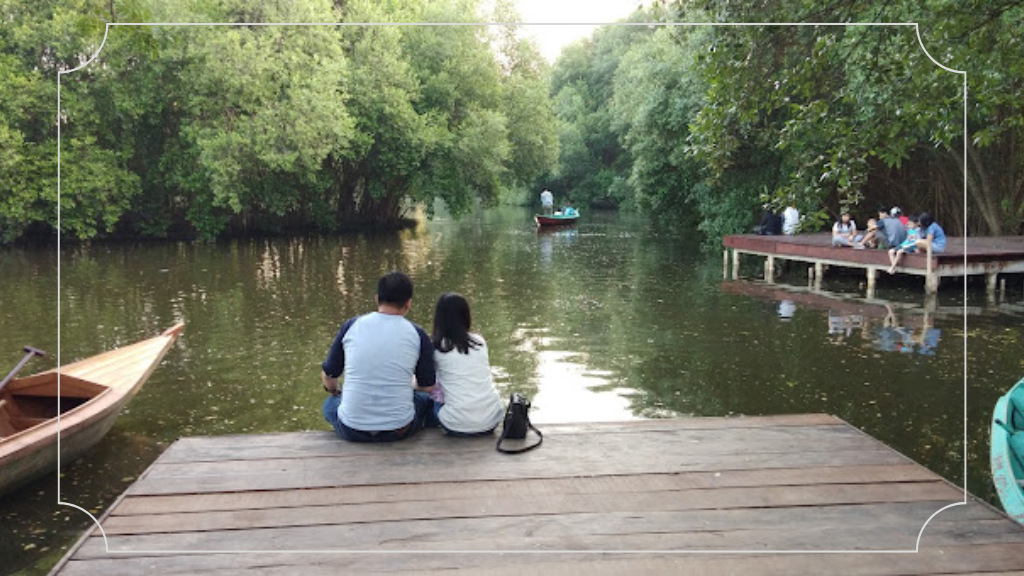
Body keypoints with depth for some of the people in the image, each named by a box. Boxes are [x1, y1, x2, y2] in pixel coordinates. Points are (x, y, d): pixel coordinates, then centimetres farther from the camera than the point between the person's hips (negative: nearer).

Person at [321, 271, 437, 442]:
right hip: (399, 431, -1)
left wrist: (335, 391, 33)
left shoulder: (351, 326, -1)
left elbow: (328, 376, 9)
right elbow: (427, 387, 5)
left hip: (351, 431, 1)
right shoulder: (417, 335, -4)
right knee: (427, 400, 29)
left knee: (330, 404, 33)